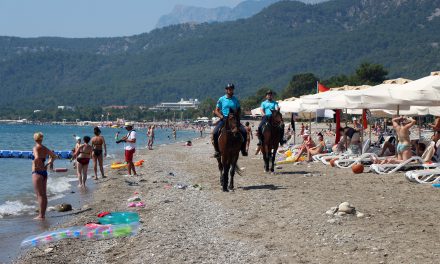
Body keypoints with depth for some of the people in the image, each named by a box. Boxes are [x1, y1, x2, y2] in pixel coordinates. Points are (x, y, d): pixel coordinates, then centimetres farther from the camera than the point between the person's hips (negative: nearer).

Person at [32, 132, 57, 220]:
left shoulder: (36, 148, -12)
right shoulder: (45, 148, 9)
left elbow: (37, 158, -29)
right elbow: (54, 156, 19)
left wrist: (35, 165, -13)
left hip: (37, 172, -7)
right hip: (44, 172, 7)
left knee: (40, 195, -4)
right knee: (44, 194, 12)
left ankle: (41, 216, -2)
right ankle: (43, 214, 19)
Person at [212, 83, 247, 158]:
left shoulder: (235, 100, 9)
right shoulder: (221, 99, 3)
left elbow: (238, 111, 18)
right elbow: (216, 111, 5)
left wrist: (238, 118, 0)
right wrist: (221, 117, -12)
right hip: (224, 119, -2)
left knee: (244, 132, -18)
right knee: (215, 132, -25)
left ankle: (243, 149, -1)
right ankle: (217, 150, -10)